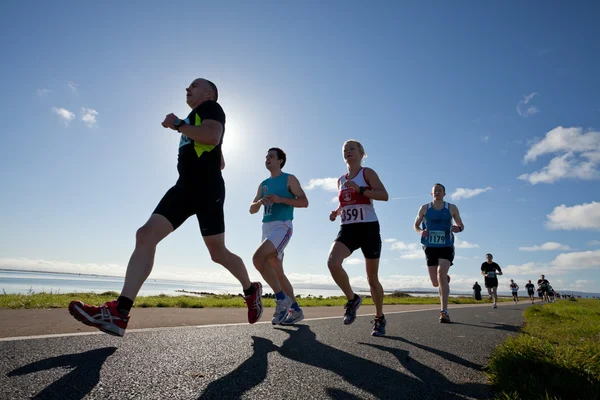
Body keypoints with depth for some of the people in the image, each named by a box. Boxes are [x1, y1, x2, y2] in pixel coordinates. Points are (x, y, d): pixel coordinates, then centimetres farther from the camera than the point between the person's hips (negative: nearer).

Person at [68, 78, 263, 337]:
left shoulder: (211, 108, 5)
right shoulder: (196, 119, 32)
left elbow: (213, 136, -20)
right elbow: (221, 162, 35)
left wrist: (178, 124, -10)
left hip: (207, 189, -9)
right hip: (184, 188, 9)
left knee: (218, 253, -3)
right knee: (145, 235, -10)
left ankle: (251, 291, 23)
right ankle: (119, 314, -16)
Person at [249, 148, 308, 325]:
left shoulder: (289, 179, 2)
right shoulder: (263, 184, 20)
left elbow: (304, 202, -7)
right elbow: (252, 209, 15)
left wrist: (280, 199, -17)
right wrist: (260, 202, -7)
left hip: (282, 226, -7)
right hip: (267, 228, 8)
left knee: (258, 257, -27)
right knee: (277, 271, 8)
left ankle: (282, 298, -14)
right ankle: (295, 310, 20)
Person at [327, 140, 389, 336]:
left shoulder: (367, 173, 0)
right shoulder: (341, 180, 16)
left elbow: (384, 195, -13)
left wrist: (360, 189, -23)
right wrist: (337, 212, 7)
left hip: (368, 227, -4)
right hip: (347, 229, 4)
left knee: (372, 278, 5)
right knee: (332, 262, -25)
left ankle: (379, 318, 28)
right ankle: (352, 299, 1)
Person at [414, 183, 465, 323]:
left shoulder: (452, 208, 3)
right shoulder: (424, 208, 4)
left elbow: (461, 225, 12)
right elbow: (415, 225, 12)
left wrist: (458, 228, -13)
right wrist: (420, 231, -12)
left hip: (446, 247, -2)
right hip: (430, 247, 2)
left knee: (441, 273, -25)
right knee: (435, 283, 4)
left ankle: (444, 311, -21)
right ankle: (445, 280, 44)